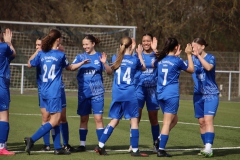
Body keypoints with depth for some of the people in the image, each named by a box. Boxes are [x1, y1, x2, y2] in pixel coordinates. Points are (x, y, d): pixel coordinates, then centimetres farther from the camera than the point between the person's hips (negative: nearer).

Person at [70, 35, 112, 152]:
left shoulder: (99, 56, 3)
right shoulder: (80, 57, 6)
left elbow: (109, 72, -3)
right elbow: (72, 67, -11)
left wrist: (104, 63, -22)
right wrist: (82, 63, -29)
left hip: (97, 92, -2)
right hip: (83, 92, 2)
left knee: (98, 118, -7)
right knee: (84, 119, 6)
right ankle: (82, 144, 13)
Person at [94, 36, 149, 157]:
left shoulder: (115, 59, 3)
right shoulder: (135, 60, -4)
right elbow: (143, 68, 17)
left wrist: (130, 51, 34)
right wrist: (139, 54, 27)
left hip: (116, 95, 4)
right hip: (130, 95, -4)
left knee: (114, 120, 11)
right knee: (134, 120, 3)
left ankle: (100, 146, 6)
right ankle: (135, 150, 2)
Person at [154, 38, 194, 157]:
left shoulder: (160, 59, 6)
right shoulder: (177, 61, -8)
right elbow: (191, 70, 7)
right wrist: (189, 55, 15)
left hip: (160, 93, 6)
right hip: (171, 94, -6)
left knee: (173, 120, 18)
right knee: (168, 122, -4)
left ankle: (160, 138, -1)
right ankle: (161, 149, -8)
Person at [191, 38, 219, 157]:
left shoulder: (210, 58, -9)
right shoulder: (193, 58, 6)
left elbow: (208, 67, -29)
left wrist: (198, 55, -32)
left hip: (211, 94, -5)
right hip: (198, 94, 5)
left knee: (208, 120, -17)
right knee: (201, 122, 5)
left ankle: (209, 148, -23)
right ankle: (206, 148, 13)